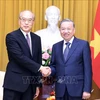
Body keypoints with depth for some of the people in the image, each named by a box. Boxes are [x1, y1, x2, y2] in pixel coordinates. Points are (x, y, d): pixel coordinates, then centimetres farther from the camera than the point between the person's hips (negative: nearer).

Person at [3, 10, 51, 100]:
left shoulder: (37, 38, 11)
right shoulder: (11, 37, -7)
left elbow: (38, 61, 12)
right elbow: (20, 57, -19)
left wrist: (38, 84, 11)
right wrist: (40, 68, -20)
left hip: (30, 84, 5)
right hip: (14, 83, -5)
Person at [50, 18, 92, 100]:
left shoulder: (83, 44, 0)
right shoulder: (56, 46, 12)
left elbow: (87, 69, -4)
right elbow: (54, 66, 14)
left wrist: (87, 90, -10)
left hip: (76, 88, -3)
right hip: (60, 89, 4)